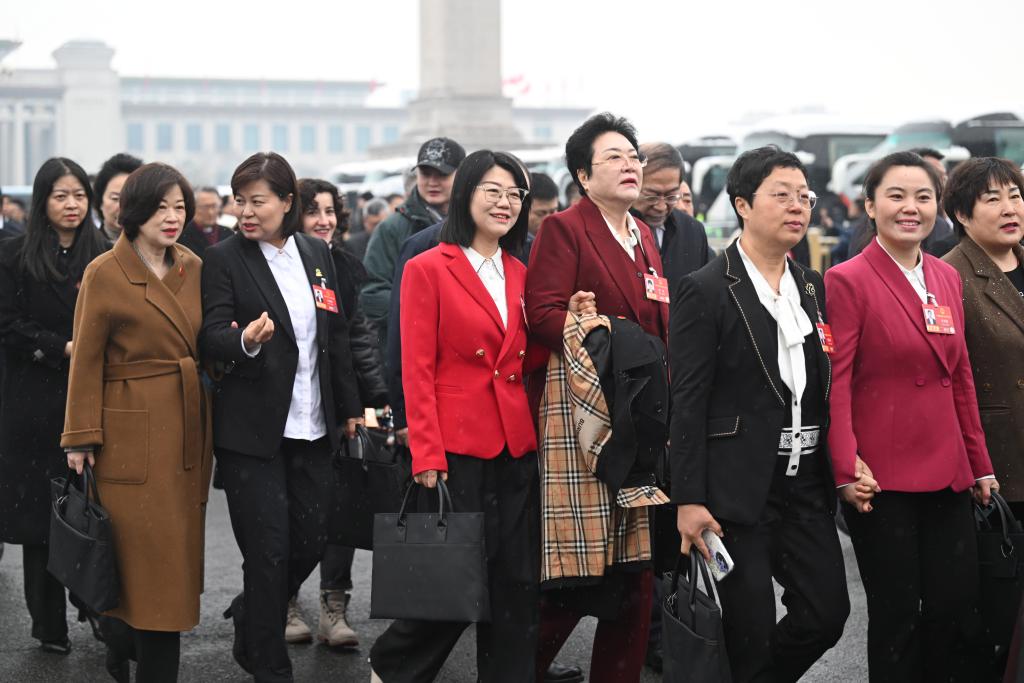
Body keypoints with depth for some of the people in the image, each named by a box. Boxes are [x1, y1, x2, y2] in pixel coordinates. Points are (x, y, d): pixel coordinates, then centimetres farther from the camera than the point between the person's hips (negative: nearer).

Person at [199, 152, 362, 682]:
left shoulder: (317, 254, 9)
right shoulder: (224, 260, -5)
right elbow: (211, 336, -13)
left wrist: (350, 408, 14)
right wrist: (245, 341, -35)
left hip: (312, 428, 5)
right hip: (252, 430, -5)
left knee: (310, 540, 8)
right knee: (268, 551, -3)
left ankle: (249, 621, 36)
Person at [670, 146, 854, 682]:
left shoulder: (814, 288, 12)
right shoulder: (705, 290, -7)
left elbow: (826, 387, 15)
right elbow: (688, 403, -11)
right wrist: (688, 500, -15)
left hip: (808, 482, 6)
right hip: (740, 486, -6)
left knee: (827, 612, 5)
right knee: (750, 629, 0)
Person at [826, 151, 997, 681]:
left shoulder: (946, 278, 11)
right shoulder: (848, 280, -7)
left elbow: (960, 378, 16)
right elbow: (834, 384, -11)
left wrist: (980, 464, 14)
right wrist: (846, 469, -18)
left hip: (947, 475, 6)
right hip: (881, 478, -6)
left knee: (959, 613, 6)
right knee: (897, 616, 3)